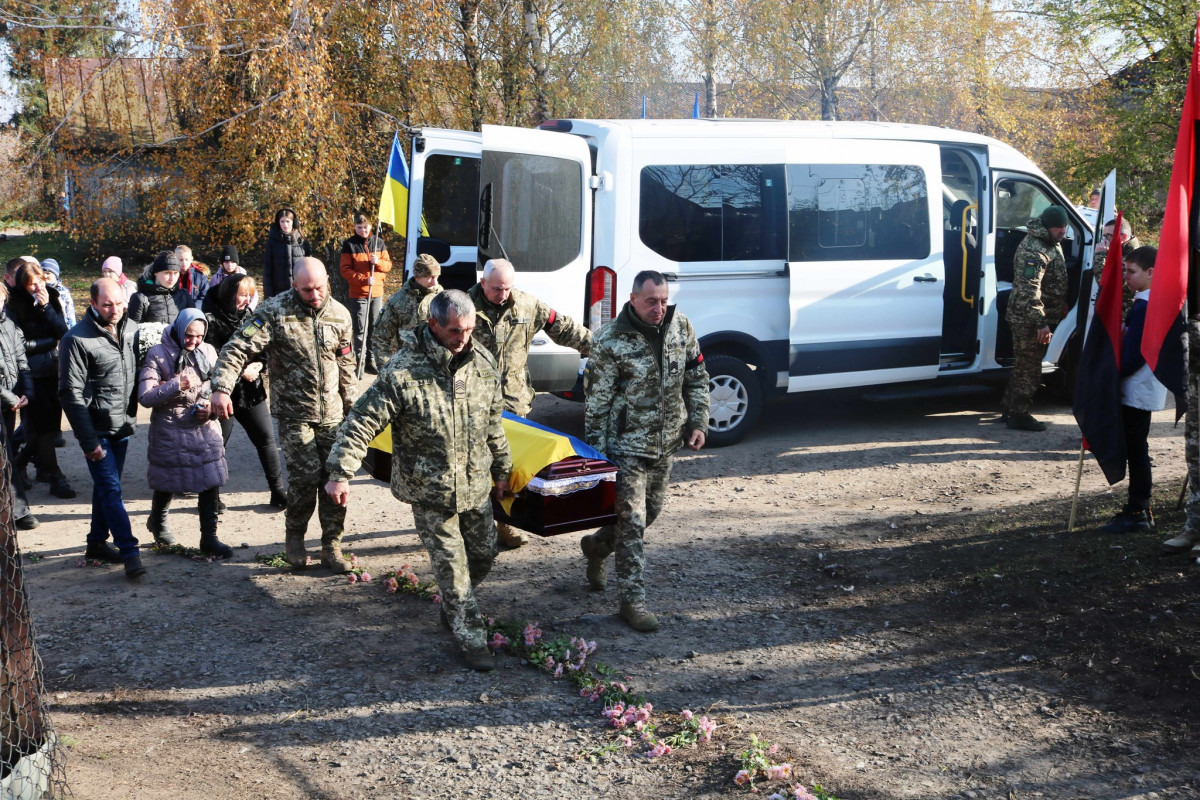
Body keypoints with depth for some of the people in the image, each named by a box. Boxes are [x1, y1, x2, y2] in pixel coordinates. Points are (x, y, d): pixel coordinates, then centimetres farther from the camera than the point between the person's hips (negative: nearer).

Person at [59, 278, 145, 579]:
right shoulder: (78, 339, -14)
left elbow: (139, 373, 15)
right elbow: (70, 393, -15)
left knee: (106, 486, 16)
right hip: (97, 429, -6)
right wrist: (89, 441, -17)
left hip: (123, 426, 6)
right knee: (111, 489, -6)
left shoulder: (131, 329, 2)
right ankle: (130, 552, -6)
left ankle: (97, 542, 29)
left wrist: (132, 417, 5)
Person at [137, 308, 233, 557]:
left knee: (211, 483, -3)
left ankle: (209, 538, 7)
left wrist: (212, 408, -8)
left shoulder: (208, 351, 2)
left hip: (204, 427, 3)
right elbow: (145, 397, -14)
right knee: (167, 484, 14)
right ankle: (158, 520, 44)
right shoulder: (158, 354, -10)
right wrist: (177, 385, -22)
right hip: (170, 431, -3)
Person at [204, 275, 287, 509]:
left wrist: (258, 364, -9)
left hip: (251, 390, 5)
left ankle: (278, 491, 16)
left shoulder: (249, 316, 6)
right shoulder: (212, 320, -12)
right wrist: (242, 371, -18)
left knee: (266, 439, 6)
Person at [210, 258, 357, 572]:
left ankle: (331, 546, 17)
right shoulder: (275, 312, -10)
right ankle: (294, 537, 13)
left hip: (331, 413, 4)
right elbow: (238, 349, -17)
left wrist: (352, 404, 14)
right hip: (294, 413, -4)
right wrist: (221, 388, -30)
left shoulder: (339, 314, 4)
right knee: (306, 475, -13)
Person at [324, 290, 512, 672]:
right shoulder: (402, 372, -21)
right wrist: (340, 473, -24)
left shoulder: (483, 363, -2)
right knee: (452, 565, 3)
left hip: (476, 486, 6)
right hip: (430, 490, -5)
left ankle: (451, 609, 43)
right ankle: (472, 639, 17)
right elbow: (362, 423, -18)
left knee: (484, 553, 17)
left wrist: (501, 470, 18)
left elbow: (494, 423, 11)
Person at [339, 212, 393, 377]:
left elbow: (388, 265, 9)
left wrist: (378, 262, -13)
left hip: (377, 292, 3)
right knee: (360, 329, -4)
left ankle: (371, 360, 16)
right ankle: (360, 362, 2)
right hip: (358, 293, -3)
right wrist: (364, 279, -19)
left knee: (374, 327, 7)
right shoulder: (349, 244, -2)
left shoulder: (378, 242, 7)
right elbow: (345, 270, -7)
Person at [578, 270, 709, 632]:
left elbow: (696, 376, 11)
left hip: (666, 443, 6)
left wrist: (698, 422, 4)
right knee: (632, 523, -5)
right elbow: (597, 403, -12)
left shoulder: (680, 325, -2)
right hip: (628, 444, -6)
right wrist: (596, 455, -11)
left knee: (651, 511, 20)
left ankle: (597, 546, 45)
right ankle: (632, 600, 6)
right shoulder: (610, 342, -17)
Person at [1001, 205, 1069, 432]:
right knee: (1028, 367, -4)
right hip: (1029, 319, -10)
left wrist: (1061, 305, 29)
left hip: (1031, 319, 10)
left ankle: (1011, 410, 27)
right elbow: (1029, 290, -28)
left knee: (1023, 365, 17)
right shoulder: (1033, 250, -22)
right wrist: (1041, 323, -30)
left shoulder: (1051, 244, 12)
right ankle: (1018, 415, 5)